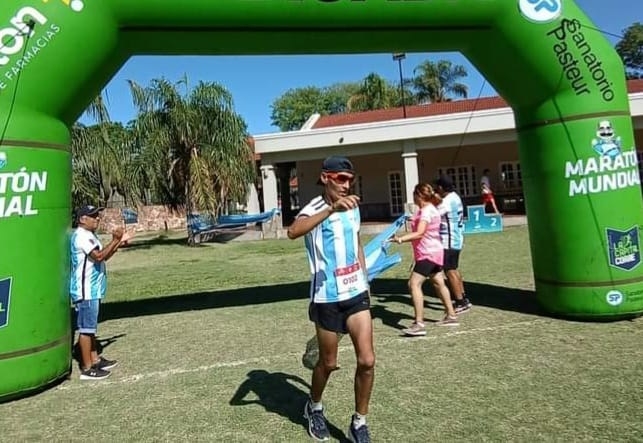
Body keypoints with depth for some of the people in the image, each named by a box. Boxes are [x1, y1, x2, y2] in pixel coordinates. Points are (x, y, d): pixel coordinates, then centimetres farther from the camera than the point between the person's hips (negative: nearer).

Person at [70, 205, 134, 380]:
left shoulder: (89, 235, 16)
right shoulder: (81, 235, -16)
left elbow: (104, 256, 20)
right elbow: (98, 256, -26)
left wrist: (120, 241, 14)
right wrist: (115, 240, -19)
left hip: (92, 290, 11)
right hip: (86, 291, -11)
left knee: (90, 327, 18)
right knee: (86, 328, -4)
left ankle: (95, 360, 29)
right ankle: (87, 368, 2)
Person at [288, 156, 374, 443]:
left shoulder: (353, 207, 6)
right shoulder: (315, 208, -15)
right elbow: (293, 231, -38)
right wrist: (330, 209, -48)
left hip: (356, 293, 5)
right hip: (327, 298, -5)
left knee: (367, 360, -2)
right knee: (328, 363, 11)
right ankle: (314, 408, 41)